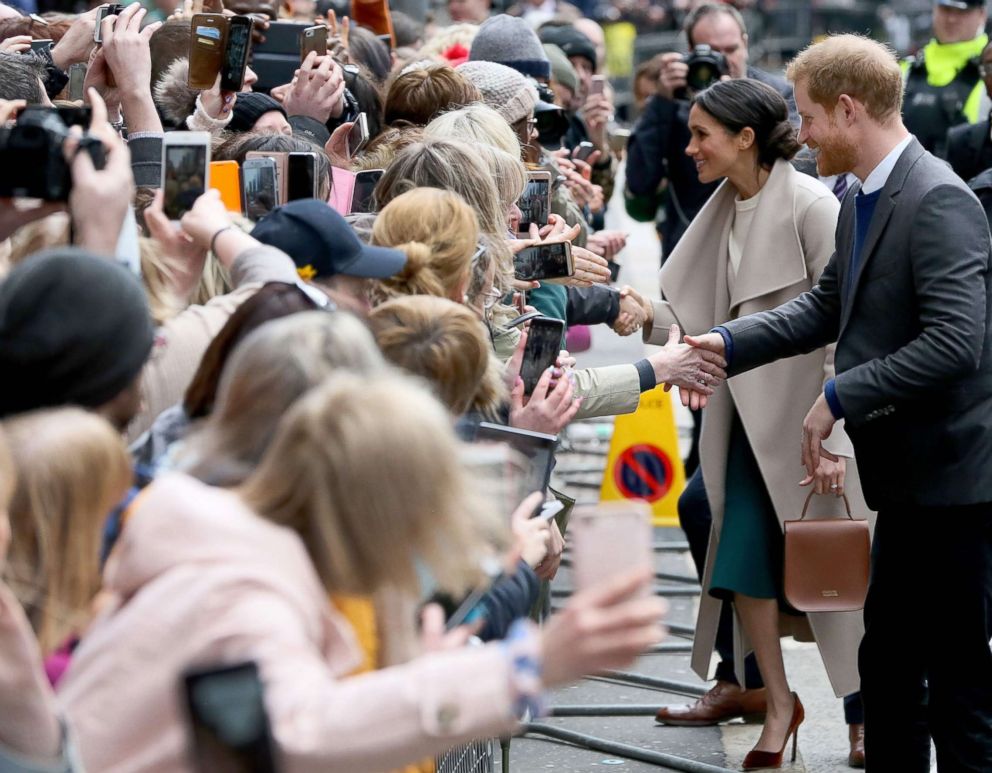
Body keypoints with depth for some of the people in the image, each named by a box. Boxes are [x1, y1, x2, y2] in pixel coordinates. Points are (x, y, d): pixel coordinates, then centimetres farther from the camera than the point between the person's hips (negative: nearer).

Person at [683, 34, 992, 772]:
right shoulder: (864, 202, 11)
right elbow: (826, 307, 20)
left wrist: (841, 398, -22)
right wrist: (729, 343, 8)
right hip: (910, 474, 10)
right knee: (887, 664, 18)